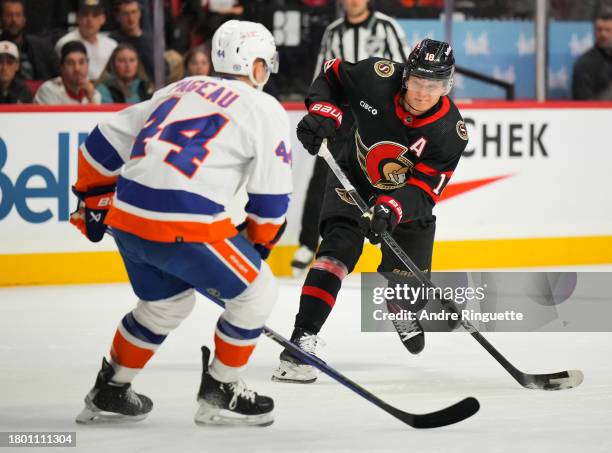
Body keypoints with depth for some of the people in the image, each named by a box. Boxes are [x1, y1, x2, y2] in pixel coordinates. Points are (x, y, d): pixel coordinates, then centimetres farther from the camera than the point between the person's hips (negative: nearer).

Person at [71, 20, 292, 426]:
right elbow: (271, 197, 3)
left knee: (167, 301, 29)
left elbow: (107, 140, 23)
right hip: (184, 222, -7)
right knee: (257, 291, 11)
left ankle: (109, 392, 35)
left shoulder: (181, 91, 23)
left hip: (126, 216, 7)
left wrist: (94, 198, 34)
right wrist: (256, 245, 19)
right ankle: (220, 394, 16)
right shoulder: (265, 110, 4)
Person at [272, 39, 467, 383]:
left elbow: (423, 191, -28)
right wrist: (323, 114, -22)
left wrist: (392, 209, -46)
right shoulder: (378, 78, -25)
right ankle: (302, 340, -30)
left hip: (405, 196, 1)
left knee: (408, 278, 4)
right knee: (339, 250, -23)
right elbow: (332, 75, -5)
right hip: (354, 182, -1)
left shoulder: (451, 131, -26)